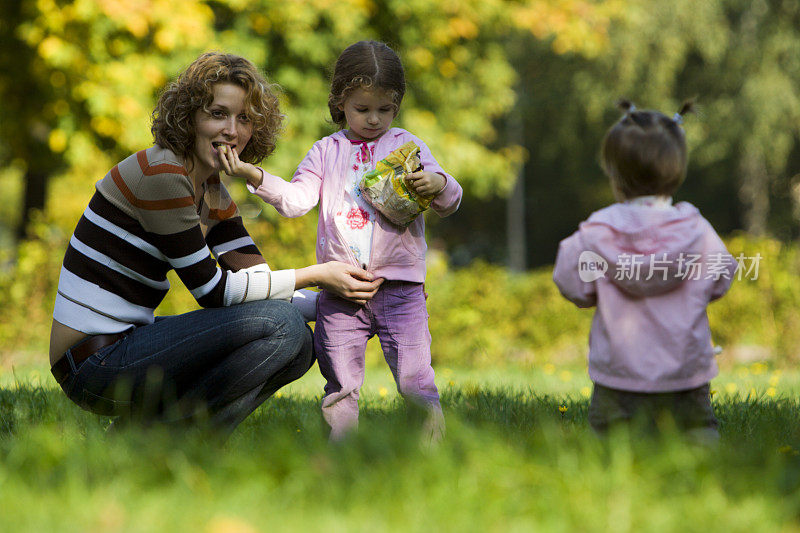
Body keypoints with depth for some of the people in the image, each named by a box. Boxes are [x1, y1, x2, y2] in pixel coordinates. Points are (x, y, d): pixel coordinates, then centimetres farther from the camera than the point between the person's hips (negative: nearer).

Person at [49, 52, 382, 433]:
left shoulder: (215, 197, 13)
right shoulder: (160, 174, -16)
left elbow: (259, 282, 10)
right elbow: (212, 290, -15)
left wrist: (341, 297, -2)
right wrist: (315, 276, -11)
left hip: (128, 346, 9)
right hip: (93, 363, -9)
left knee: (300, 345, 6)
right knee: (281, 324, -18)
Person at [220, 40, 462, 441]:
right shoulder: (326, 151, 11)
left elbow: (449, 201, 4)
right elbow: (296, 199, 0)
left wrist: (438, 185, -20)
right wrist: (253, 175, -13)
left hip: (399, 285, -1)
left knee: (414, 379, -6)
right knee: (340, 382, 6)